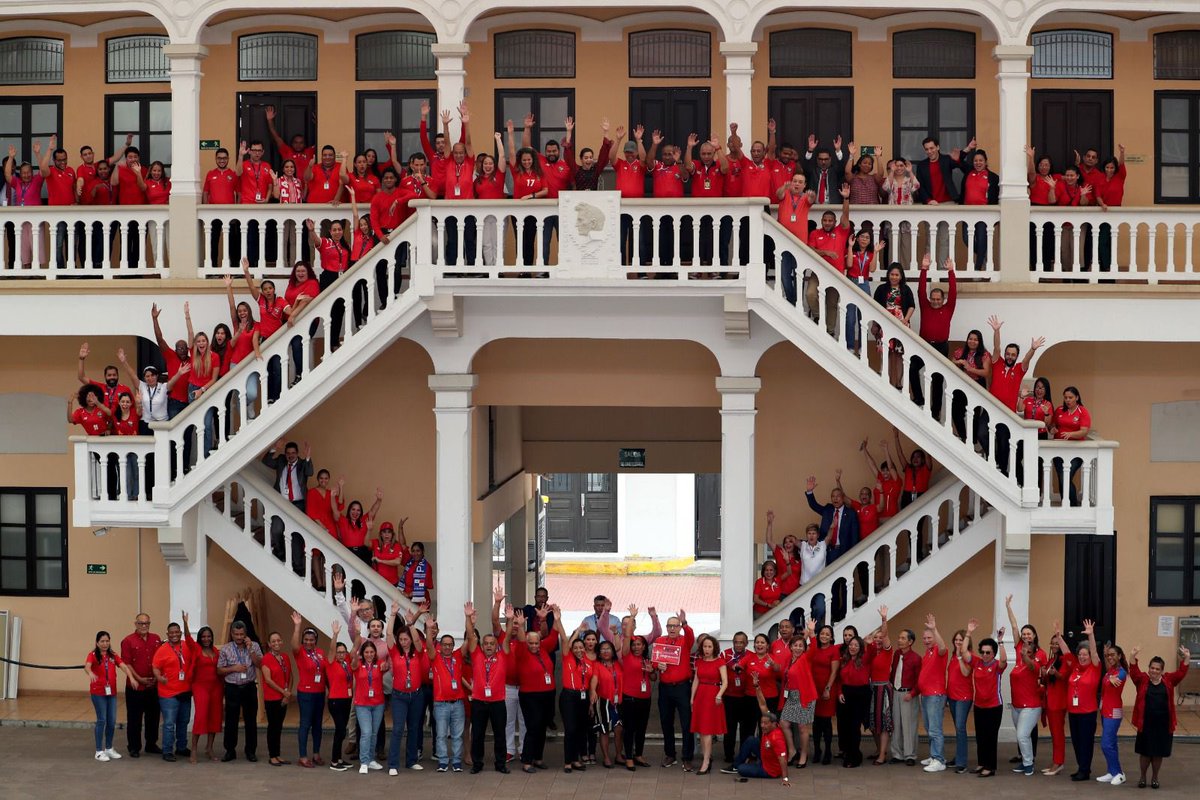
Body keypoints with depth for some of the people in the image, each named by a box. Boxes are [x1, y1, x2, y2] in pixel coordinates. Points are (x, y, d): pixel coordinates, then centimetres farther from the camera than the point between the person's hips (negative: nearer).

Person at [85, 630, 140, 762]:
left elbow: (124, 666, -7)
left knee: (112, 721, 8)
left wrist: (132, 678, -25)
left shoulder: (113, 656, 7)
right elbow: (87, 666, -27)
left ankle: (109, 748, 22)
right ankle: (99, 751, 3)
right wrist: (90, 673, -50)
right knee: (102, 720, -5)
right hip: (98, 692, -5)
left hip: (112, 692, 5)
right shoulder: (93, 655, -7)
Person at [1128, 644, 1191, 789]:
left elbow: (1181, 673, -5)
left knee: (1159, 753, 10)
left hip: (1163, 724, 1)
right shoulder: (1142, 680, -1)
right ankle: (1143, 777, 25)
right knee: (1144, 752, 7)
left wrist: (1186, 659, -20)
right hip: (1146, 723, -1)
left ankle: (1155, 778, 26)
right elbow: (1134, 672, -16)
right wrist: (1133, 656, -33)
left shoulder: (1168, 680, 4)